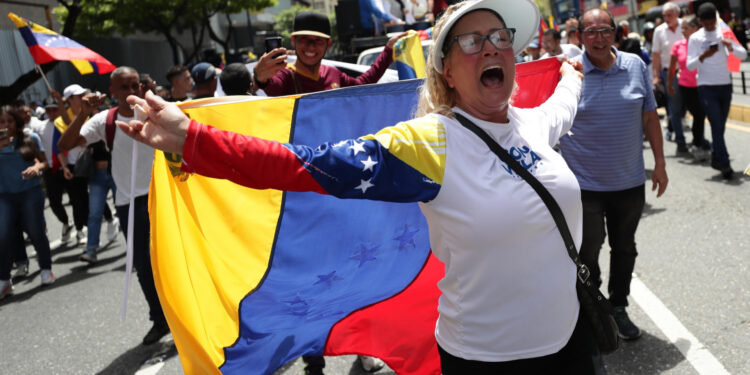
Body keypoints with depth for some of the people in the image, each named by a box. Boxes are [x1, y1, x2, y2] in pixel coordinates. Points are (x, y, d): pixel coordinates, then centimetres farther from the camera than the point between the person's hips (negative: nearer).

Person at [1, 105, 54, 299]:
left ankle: (46, 270, 19)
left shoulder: (31, 139, 4)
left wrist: (37, 167, -14)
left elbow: (44, 161, 9)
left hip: (31, 192, -1)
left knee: (36, 232, 1)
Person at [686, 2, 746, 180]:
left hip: (725, 85, 3)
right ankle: (725, 164, -8)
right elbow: (689, 65, -7)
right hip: (706, 87, -3)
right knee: (717, 125, -10)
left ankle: (716, 157, 23)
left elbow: (743, 55, 3)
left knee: (721, 126, 9)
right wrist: (704, 56, -24)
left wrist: (731, 47, -16)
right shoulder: (695, 38, -2)